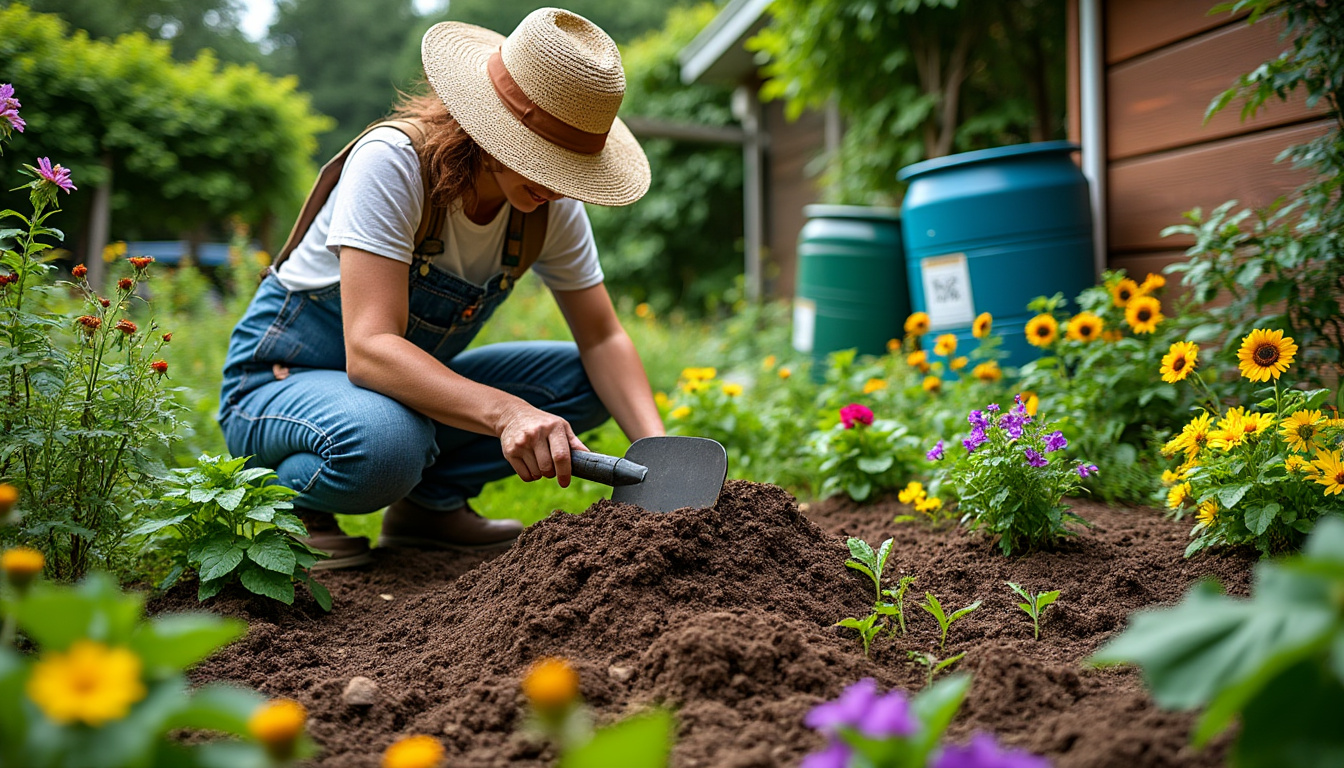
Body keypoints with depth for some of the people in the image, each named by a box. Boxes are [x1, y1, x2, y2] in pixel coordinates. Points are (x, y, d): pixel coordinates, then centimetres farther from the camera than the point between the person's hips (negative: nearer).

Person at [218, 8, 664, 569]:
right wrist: (506, 412, -50)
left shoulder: (552, 205, -11)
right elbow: (370, 349, -36)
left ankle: (431, 502, 1)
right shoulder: (391, 164, -28)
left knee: (586, 378, -9)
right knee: (384, 440, -40)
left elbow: (602, 339, -6)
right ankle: (289, 502, -6)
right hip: (281, 381, -6)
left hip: (414, 384, 6)